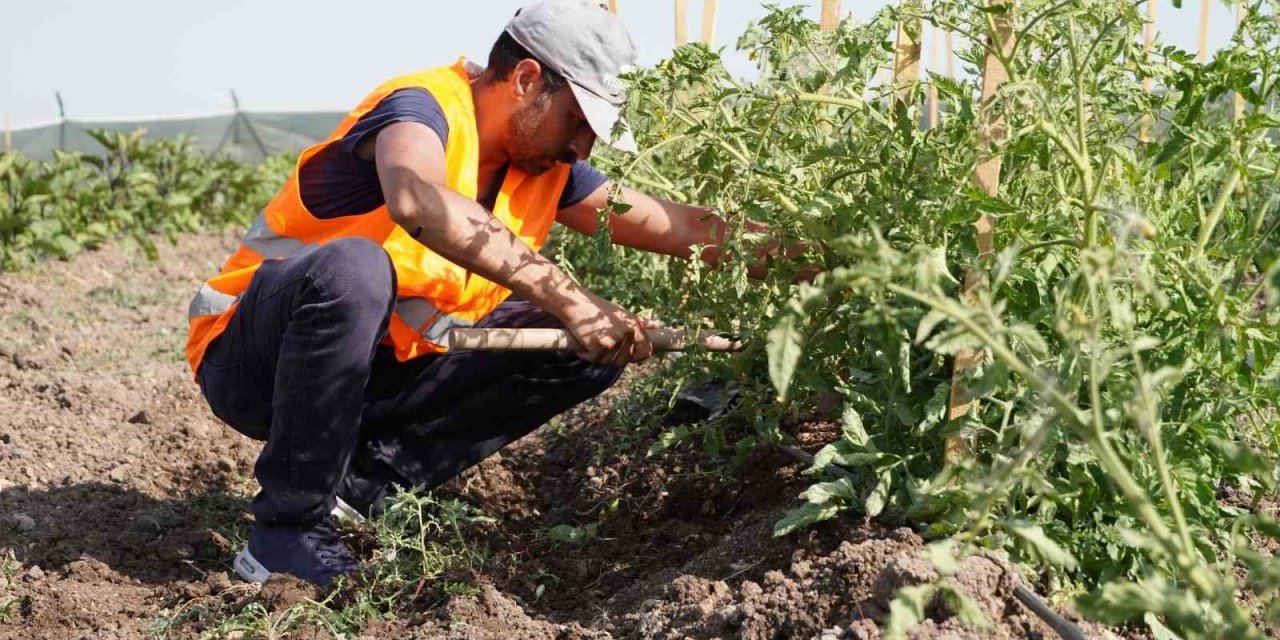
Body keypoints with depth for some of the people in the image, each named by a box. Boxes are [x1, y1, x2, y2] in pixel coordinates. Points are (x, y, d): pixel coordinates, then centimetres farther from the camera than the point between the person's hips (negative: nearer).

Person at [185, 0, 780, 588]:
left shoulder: (546, 165, 4)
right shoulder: (424, 105, -20)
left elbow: (672, 225, 4)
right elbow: (418, 201, -43)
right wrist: (569, 298, -46)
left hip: (376, 374, 7)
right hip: (253, 358, -7)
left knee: (591, 344, -5)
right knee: (356, 267, -40)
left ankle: (368, 475, -4)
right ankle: (287, 528, -23)